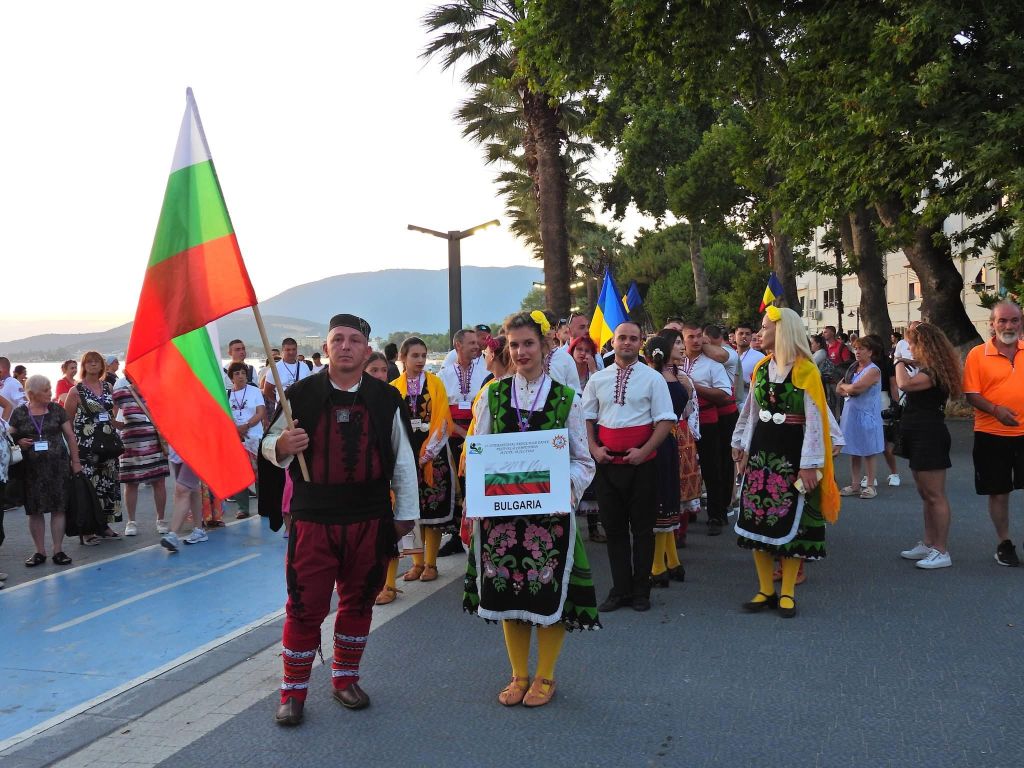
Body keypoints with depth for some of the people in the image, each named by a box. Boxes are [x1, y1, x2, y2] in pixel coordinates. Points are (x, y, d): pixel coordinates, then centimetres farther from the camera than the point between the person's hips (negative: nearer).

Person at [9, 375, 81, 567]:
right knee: (35, 510, 3)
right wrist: (19, 442, -11)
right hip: (32, 469, 0)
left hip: (57, 466, 0)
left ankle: (58, 550, 6)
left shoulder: (56, 410, 5)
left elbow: (70, 436, 8)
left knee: (58, 508, -1)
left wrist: (76, 461, 5)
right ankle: (40, 551, 13)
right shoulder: (19, 413, 3)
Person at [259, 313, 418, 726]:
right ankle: (292, 692, 18)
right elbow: (269, 445, 5)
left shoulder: (386, 398, 1)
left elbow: (402, 459, 7)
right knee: (305, 607, 2)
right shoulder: (300, 394, -3)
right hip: (312, 519, -2)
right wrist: (281, 447, -19)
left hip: (370, 520, 2)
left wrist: (405, 513, 6)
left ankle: (345, 678, 32)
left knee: (358, 603, 14)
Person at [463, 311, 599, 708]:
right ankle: (519, 675, 28)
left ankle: (545, 676, 24)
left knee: (549, 593, 4)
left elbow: (583, 460, 3)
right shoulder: (492, 395, 5)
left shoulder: (566, 399, 0)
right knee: (507, 592, 10)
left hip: (551, 509, -2)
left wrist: (569, 484, -16)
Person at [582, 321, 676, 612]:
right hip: (607, 463, 3)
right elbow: (586, 418, 13)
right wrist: (593, 448, -3)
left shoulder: (652, 378, -2)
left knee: (642, 528, 6)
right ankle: (620, 589, 19)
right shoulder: (598, 379, 8)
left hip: (641, 463, -3)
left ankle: (641, 591, 18)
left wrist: (643, 451, -15)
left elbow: (665, 421, -5)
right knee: (613, 527, 9)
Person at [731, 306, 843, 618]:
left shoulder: (804, 370, -12)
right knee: (757, 519, 6)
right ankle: (766, 590, 16)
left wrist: (810, 464, -17)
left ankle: (787, 593, 12)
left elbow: (815, 420, -13)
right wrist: (744, 448, 12)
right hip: (761, 449, 6)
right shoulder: (761, 368, 7)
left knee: (791, 523, 1)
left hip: (792, 452, -6)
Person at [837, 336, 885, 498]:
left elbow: (856, 388, -22)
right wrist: (849, 390, -9)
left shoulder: (873, 370, -11)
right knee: (853, 451, 8)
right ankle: (854, 485, 13)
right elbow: (839, 389, 11)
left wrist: (844, 386, -3)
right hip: (851, 413, 7)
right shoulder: (853, 368, 12)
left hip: (866, 415, -7)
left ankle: (870, 485, 7)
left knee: (867, 452, 0)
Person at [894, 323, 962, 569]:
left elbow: (905, 383, -33)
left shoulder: (933, 371, -18)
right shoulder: (927, 369, 16)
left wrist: (900, 361, -16)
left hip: (929, 437, -11)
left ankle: (941, 552, -2)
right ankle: (928, 544, 25)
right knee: (926, 495, 16)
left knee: (935, 496, -6)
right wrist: (903, 362, 7)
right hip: (920, 438, 11)